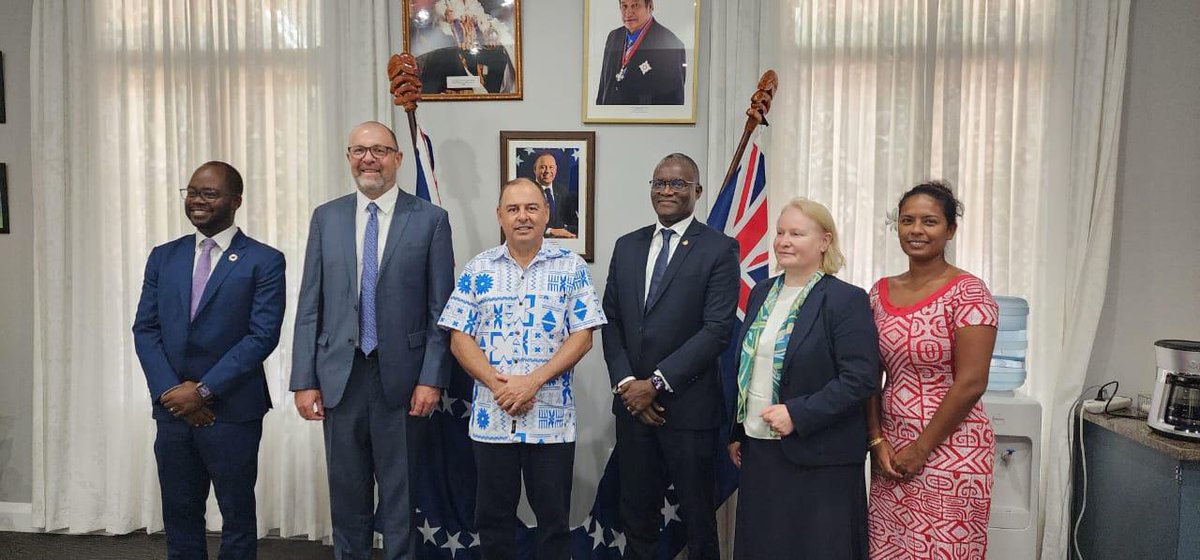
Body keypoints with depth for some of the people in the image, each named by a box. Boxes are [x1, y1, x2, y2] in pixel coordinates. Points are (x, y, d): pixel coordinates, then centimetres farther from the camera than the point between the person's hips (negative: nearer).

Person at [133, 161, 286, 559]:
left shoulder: (264, 261, -5)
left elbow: (262, 335, -12)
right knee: (179, 514, 15)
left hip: (232, 411, -4)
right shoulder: (163, 257, 10)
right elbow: (145, 329, 6)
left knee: (237, 515, 9)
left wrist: (204, 390, -14)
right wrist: (169, 391, -7)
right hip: (172, 409, 4)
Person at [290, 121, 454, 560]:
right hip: (340, 375, 3)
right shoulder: (326, 217, 7)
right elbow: (309, 306, 6)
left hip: (402, 376, -2)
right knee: (347, 492, 13)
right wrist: (304, 380, 1)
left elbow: (440, 309, -3)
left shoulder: (430, 219, -1)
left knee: (400, 492, 9)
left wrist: (432, 378, -8)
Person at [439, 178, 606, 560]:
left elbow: (582, 337, -4)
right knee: (493, 519, 13)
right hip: (491, 417, 2)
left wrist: (533, 381, -15)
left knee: (554, 519, 9)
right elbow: (459, 338, 1)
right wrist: (496, 384, -14)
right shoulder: (478, 269, 5)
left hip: (551, 418, -1)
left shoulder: (571, 267, 1)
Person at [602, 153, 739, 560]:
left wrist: (657, 383, -15)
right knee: (636, 515, 15)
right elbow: (611, 321, 8)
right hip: (632, 403, 4)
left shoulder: (719, 249, -6)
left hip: (689, 407, -4)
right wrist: (626, 383, -6)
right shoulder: (627, 246, 10)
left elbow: (717, 329, -14)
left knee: (698, 518, 11)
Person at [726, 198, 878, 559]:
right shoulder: (762, 293, 10)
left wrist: (798, 414, -21)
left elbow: (861, 378, -17)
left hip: (818, 458, -6)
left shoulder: (847, 300, -10)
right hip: (759, 448, 6)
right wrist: (736, 432, 17)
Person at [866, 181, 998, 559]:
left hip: (951, 451, -5)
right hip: (890, 451, 5)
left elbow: (970, 384, -14)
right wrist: (877, 441, -1)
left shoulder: (968, 292, -10)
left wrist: (921, 448, -11)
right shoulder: (880, 292, 6)